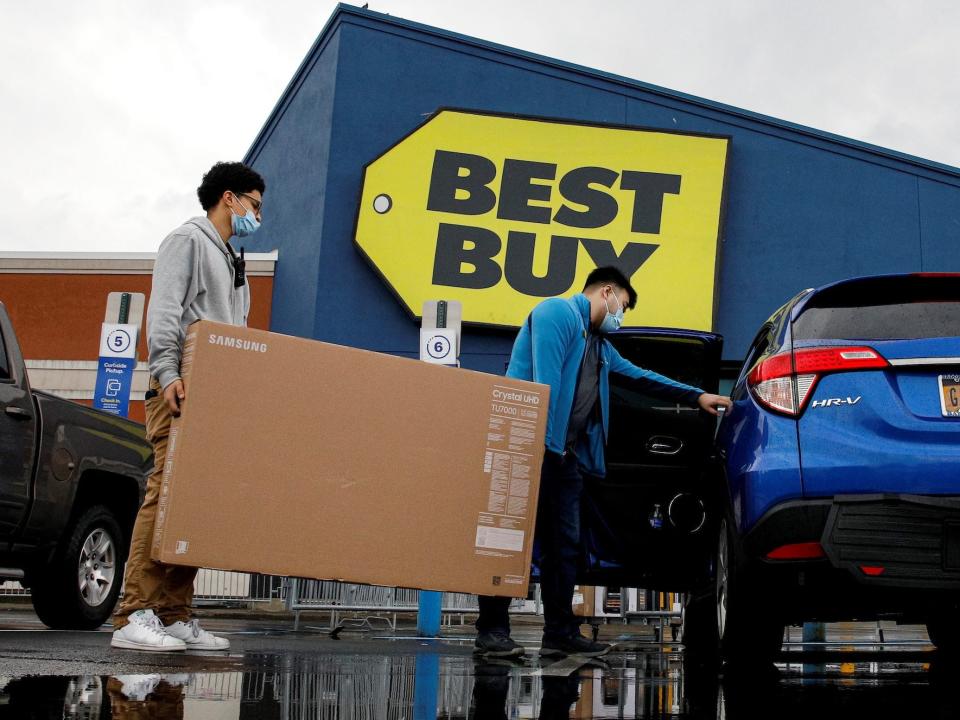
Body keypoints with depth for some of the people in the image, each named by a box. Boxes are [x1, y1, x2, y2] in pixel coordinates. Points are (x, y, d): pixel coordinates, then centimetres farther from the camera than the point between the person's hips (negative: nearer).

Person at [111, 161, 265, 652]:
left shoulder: (231, 262, 30)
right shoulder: (188, 239, 4)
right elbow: (163, 310, -10)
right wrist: (167, 373, -23)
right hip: (182, 389, -9)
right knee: (168, 492, -16)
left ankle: (173, 615, 3)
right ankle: (134, 617, -18)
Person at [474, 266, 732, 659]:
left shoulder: (600, 346, 26)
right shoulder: (558, 312, -5)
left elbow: (641, 376, 32)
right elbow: (546, 377, -15)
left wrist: (697, 396, 30)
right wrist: (548, 441, -19)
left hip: (565, 453, 10)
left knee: (565, 543, 7)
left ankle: (560, 632, 11)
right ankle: (491, 630, -2)